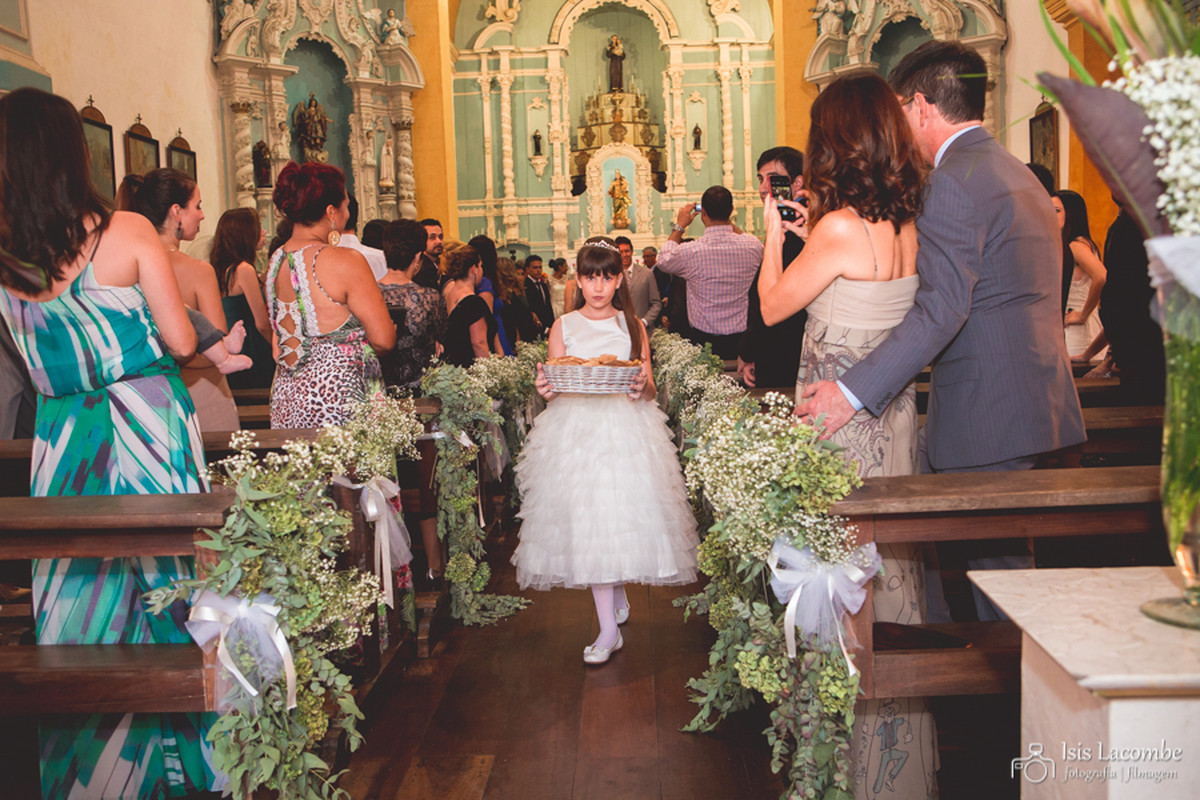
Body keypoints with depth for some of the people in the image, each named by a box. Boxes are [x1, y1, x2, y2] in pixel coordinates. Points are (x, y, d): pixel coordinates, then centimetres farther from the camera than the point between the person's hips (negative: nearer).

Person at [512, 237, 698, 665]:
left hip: (628, 431, 1)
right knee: (585, 519, -6)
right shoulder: (564, 327, 8)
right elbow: (554, 386, 5)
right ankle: (609, 626, -1)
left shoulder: (633, 327, 9)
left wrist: (642, 388, -17)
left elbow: (650, 389, 5)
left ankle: (617, 592, 28)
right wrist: (547, 389, -18)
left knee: (626, 513, -2)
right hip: (576, 431, 0)